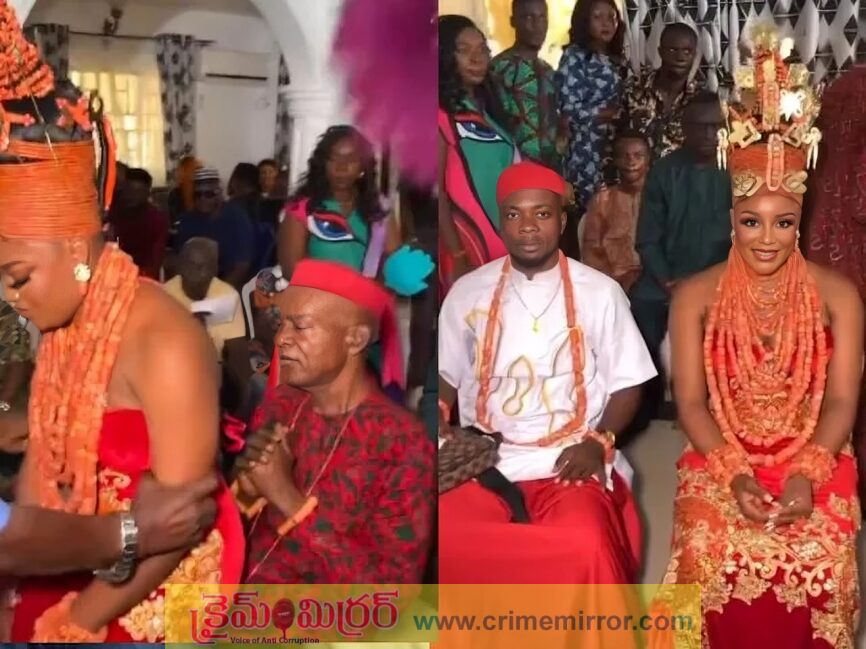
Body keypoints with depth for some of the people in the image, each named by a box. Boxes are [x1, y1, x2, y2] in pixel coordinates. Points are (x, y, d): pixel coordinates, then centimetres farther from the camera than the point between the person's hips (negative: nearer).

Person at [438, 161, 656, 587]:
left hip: (570, 462, -1)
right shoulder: (467, 292, 9)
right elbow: (444, 377, 14)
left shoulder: (600, 292, 4)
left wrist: (598, 443, -10)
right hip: (483, 462, 2)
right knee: (440, 539, -28)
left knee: (585, 548, -33)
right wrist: (441, 435, -5)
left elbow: (626, 384, 6)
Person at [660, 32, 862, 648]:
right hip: (721, 462, 0)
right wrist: (734, 473, -18)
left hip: (815, 464, 0)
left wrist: (807, 476, -19)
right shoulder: (695, 296, -1)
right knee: (719, 557, -25)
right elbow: (690, 401, -4)